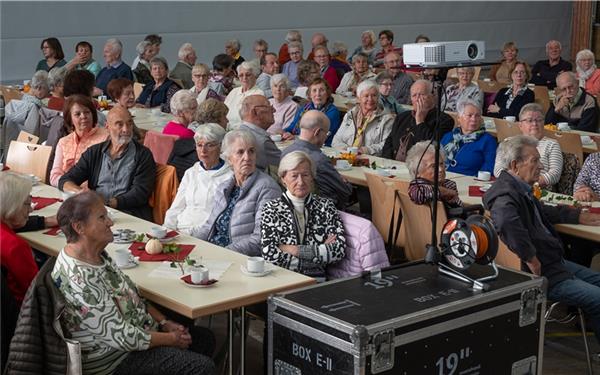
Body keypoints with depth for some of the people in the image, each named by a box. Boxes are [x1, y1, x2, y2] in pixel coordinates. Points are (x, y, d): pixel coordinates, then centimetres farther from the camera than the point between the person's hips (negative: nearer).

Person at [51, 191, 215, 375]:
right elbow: (122, 338, -26)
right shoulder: (80, 279, -30)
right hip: (115, 360, -10)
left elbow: (131, 295, 12)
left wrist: (165, 323, 2)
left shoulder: (97, 253, 0)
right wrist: (171, 339, -13)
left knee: (205, 338, 13)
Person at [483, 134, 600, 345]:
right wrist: (531, 259, -34)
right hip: (541, 273, -11)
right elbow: (507, 223, -46)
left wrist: (583, 217, 30)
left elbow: (544, 212, 30)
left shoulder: (520, 188, 11)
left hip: (553, 262, 11)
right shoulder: (505, 195, -24)